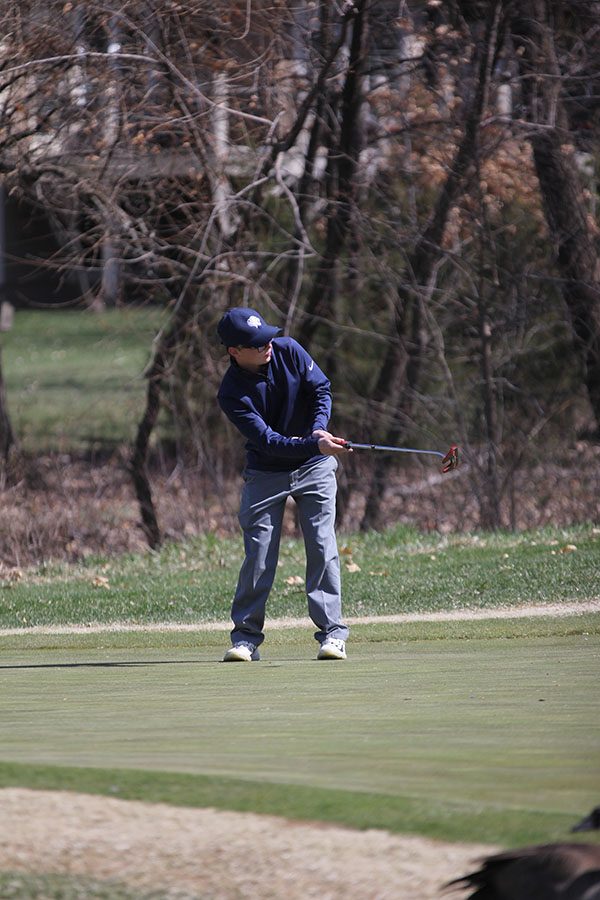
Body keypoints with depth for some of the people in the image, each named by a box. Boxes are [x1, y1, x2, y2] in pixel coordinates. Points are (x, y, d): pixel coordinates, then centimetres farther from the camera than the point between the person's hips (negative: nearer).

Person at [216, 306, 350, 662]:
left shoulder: (288, 351, -11)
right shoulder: (232, 393, -20)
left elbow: (321, 389, -2)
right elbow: (268, 441, -26)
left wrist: (319, 429, -21)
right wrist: (315, 446, -38)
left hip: (314, 469, 2)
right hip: (265, 473, -2)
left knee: (322, 546, -6)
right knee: (258, 553, -4)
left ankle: (332, 632, -3)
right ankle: (246, 637, 6)